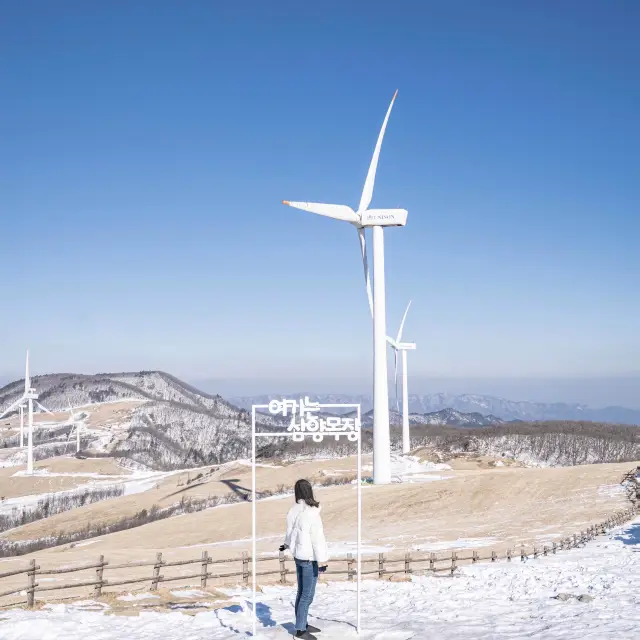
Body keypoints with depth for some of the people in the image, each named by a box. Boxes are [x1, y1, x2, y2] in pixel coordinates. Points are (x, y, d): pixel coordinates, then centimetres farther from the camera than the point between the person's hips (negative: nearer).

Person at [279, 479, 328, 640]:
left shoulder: (293, 511, 2)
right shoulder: (311, 513, -22)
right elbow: (317, 539, -21)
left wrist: (287, 544, 38)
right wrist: (322, 560, -17)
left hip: (298, 555, 8)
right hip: (309, 558, -8)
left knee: (302, 592, 18)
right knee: (307, 595, 0)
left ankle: (302, 624, 29)